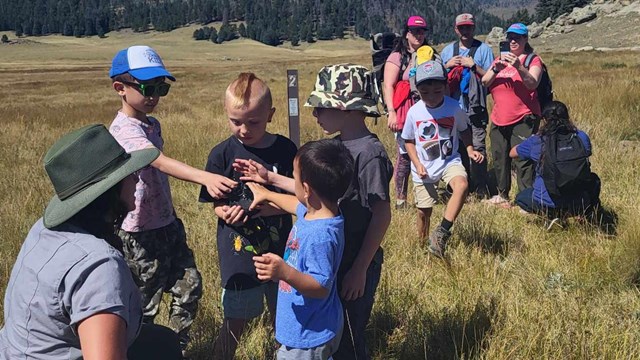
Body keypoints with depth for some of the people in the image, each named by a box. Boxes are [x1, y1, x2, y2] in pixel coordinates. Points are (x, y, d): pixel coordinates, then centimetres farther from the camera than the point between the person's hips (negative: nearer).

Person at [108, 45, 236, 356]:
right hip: (141, 233, -8)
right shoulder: (124, 129, -22)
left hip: (168, 224, 8)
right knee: (145, 304, 7)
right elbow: (161, 162, -39)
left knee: (189, 287, 11)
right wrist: (204, 177, -54)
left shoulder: (152, 124, 8)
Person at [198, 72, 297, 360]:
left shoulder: (285, 150, -5)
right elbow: (216, 203, -2)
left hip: (279, 248, 2)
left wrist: (251, 209, -22)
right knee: (235, 321, 9)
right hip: (239, 251, -2)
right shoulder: (222, 154, -8)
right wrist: (225, 213, -26)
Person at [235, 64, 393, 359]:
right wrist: (270, 178, 10)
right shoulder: (337, 144, 4)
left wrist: (360, 269, -19)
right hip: (332, 259, 8)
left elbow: (382, 215, -21)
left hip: (355, 266, -8)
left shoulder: (369, 153, -22)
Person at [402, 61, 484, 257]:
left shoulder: (455, 108, -11)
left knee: (462, 185, -31)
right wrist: (417, 164, -10)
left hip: (450, 161, 0)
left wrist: (470, 150, -8)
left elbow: (464, 130, 8)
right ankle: (422, 247, 33)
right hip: (424, 167, 1)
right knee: (424, 210, 7)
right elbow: (409, 140, 3)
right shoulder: (414, 112, -10)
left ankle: (442, 232, -21)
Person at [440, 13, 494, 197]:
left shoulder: (483, 49, 3)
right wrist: (447, 65, -2)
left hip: (475, 109, -4)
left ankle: (480, 191, -4)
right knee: (458, 148, 9)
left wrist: (474, 66, -12)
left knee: (477, 147, -10)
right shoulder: (447, 50, 13)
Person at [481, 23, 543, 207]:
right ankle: (502, 195, 25)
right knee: (499, 158, 12)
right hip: (499, 118, 6)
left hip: (523, 119, -6)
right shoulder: (500, 59, 17)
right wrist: (496, 69, -12)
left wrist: (518, 67, -31)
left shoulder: (533, 60, 0)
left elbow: (532, 83, -17)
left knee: (523, 160, -12)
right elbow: (484, 83, 6)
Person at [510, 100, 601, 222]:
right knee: (593, 179, 34)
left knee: (521, 197, 30)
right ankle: (586, 212, 17)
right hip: (577, 204, 3)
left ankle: (548, 216, 6)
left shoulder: (535, 141, -6)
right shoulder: (581, 137, -3)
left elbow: (512, 153, 13)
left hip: (545, 205, -3)